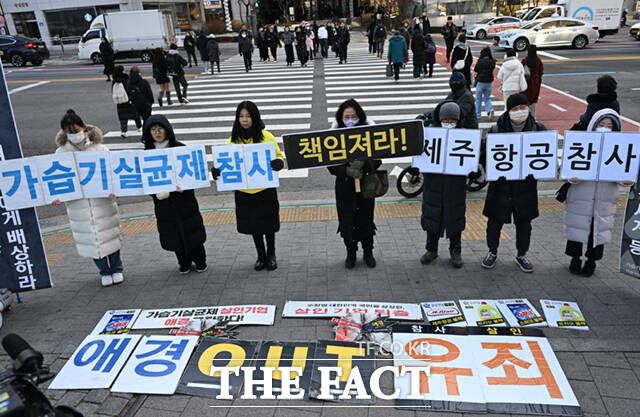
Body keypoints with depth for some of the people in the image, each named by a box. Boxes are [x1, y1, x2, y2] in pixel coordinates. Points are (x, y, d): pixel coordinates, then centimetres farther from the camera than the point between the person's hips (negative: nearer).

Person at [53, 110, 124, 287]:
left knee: (109, 232, 8)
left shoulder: (99, 148, -2)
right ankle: (104, 272, 24)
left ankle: (116, 269, 25)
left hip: (102, 200, -1)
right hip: (77, 203, 2)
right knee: (90, 236, 8)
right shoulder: (61, 153, 3)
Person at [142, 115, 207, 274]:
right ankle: (184, 263, 28)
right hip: (162, 201, 2)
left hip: (184, 198, -2)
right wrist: (155, 191, -14)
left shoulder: (179, 148, -5)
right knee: (173, 232, 9)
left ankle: (200, 261, 25)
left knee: (191, 229, 6)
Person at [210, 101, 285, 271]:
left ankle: (271, 255, 30)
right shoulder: (234, 139, 2)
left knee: (268, 224, 9)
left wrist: (278, 163, -25)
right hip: (244, 191, 3)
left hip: (265, 189, -2)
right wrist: (218, 169, -14)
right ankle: (261, 256, 32)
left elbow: (279, 157, -1)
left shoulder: (266, 136, -6)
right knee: (252, 225, 14)